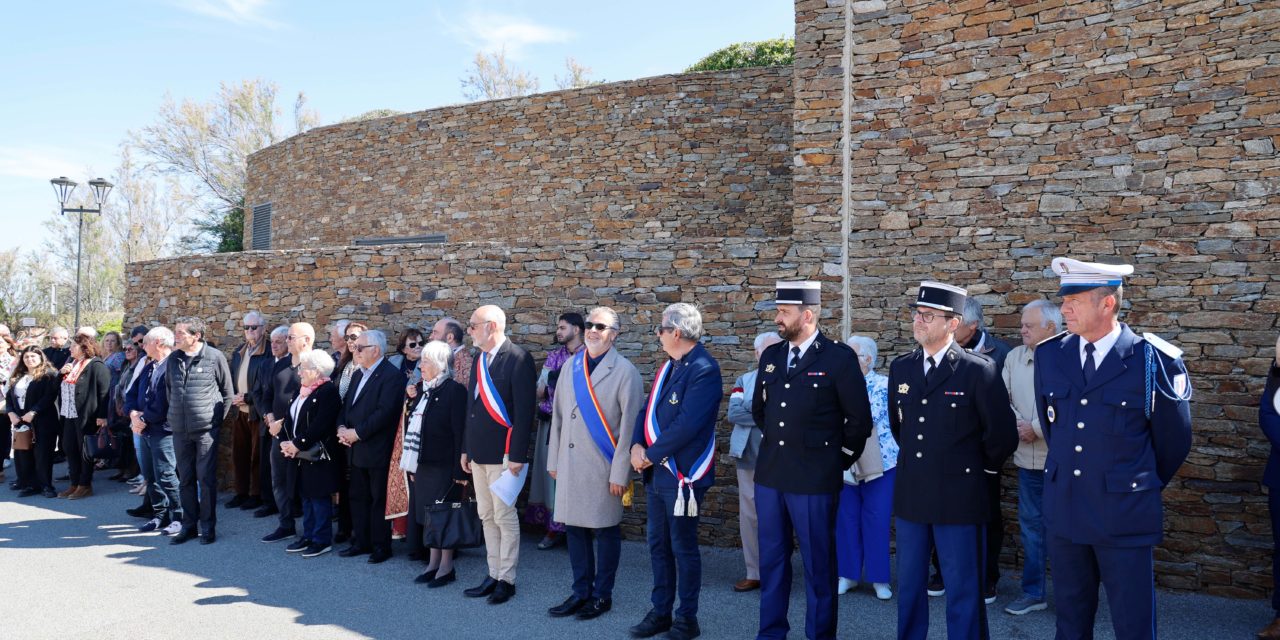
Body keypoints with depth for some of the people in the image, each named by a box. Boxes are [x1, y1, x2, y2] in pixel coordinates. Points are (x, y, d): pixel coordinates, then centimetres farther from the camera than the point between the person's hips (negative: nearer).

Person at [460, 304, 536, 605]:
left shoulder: (518, 359, -14)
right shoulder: (479, 358, 12)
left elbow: (524, 411, -17)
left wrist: (517, 455, -19)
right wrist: (466, 448, 15)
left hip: (503, 454, -8)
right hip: (480, 453, 8)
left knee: (505, 517, 1)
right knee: (487, 517, 14)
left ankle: (507, 580, 12)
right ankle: (494, 575, 24)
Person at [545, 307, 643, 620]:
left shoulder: (624, 371, -8)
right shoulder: (570, 366, 9)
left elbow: (629, 426, -10)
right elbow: (558, 415, 12)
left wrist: (620, 473, -13)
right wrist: (553, 460, 10)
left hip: (603, 466, -5)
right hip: (570, 463, 5)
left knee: (605, 530, 6)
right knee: (574, 527, 12)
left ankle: (602, 595, 19)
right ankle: (581, 592, 25)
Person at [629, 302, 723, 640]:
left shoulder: (703, 370, -19)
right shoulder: (670, 365, 11)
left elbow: (686, 426, -25)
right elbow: (649, 409, 12)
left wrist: (650, 455, -16)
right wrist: (637, 446, -5)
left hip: (681, 473, -9)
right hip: (656, 471, 9)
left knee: (683, 547, 4)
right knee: (658, 544, 16)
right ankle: (660, 612, 29)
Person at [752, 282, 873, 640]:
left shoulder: (839, 358, -9)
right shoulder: (770, 356, 8)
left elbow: (859, 420, -4)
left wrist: (839, 460, 1)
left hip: (814, 479, -5)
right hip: (769, 474, 6)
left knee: (818, 564, 6)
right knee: (771, 559, 14)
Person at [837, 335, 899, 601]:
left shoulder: (884, 384, -6)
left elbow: (870, 417, -16)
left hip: (879, 463, -4)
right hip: (846, 464, 4)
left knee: (877, 520, 2)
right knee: (846, 519, 8)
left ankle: (879, 577, 15)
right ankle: (848, 574, 20)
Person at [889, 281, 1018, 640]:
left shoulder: (979, 371, -12)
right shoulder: (900, 368, 6)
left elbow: (1002, 436, -5)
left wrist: (981, 467, 6)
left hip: (958, 497, -5)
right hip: (910, 494, 5)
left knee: (963, 590, 6)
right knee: (909, 585, 15)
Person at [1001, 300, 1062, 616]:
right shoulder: (1015, 356, 8)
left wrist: (1036, 427, -15)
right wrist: (1017, 425, -7)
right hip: (1028, 457, 5)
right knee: (1031, 524, 12)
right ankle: (1033, 592, 23)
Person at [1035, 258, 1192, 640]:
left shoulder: (1153, 361, -12)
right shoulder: (1050, 355, 1)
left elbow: (1173, 440, 1)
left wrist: (1143, 486, 12)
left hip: (1124, 518, -4)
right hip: (1063, 511, 4)